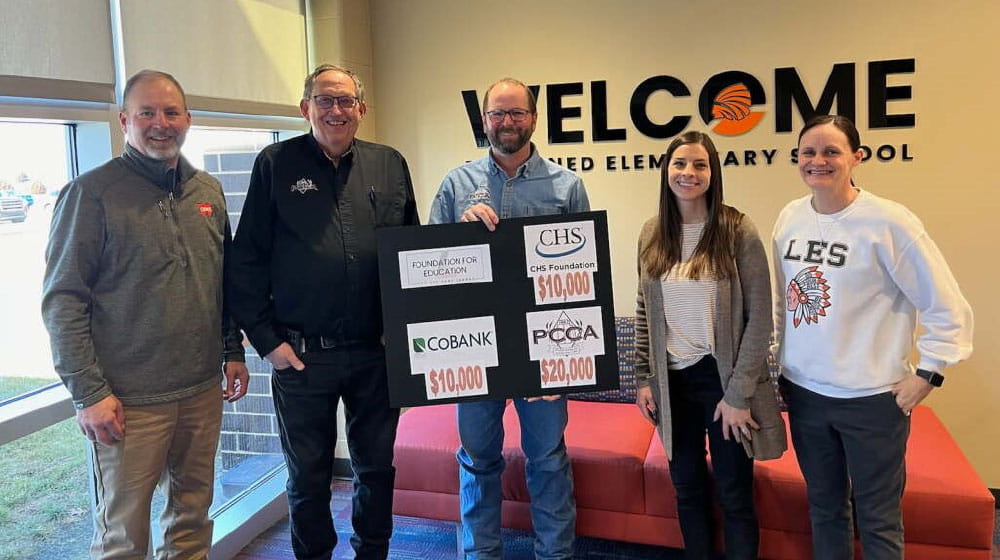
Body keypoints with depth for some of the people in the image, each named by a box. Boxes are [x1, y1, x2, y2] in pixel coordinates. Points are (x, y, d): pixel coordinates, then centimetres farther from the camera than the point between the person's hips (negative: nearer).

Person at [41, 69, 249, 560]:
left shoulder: (209, 191, 9)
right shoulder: (91, 193, -8)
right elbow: (62, 301, -9)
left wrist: (233, 351, 13)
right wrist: (88, 392, -12)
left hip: (203, 389, 5)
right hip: (128, 401, -5)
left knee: (193, 511, 17)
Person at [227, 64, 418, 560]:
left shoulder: (390, 165, 6)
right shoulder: (276, 164, -1)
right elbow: (246, 260, -1)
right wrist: (266, 339, -6)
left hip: (377, 351, 2)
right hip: (301, 354, -2)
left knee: (377, 464, 15)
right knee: (308, 473, 13)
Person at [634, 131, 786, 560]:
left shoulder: (737, 230, -11)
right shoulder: (653, 234, 3)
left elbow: (759, 318, -11)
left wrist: (738, 394, -13)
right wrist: (643, 379, 6)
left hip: (722, 377, -4)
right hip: (673, 379, 4)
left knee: (734, 494, 9)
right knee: (687, 488, 17)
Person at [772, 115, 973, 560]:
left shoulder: (887, 222, -14)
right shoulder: (789, 218, 3)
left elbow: (947, 308, -9)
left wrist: (927, 373, -9)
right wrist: (774, 358, 13)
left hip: (871, 397, -5)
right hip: (803, 390, 5)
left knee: (877, 520, 9)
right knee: (824, 507, 20)